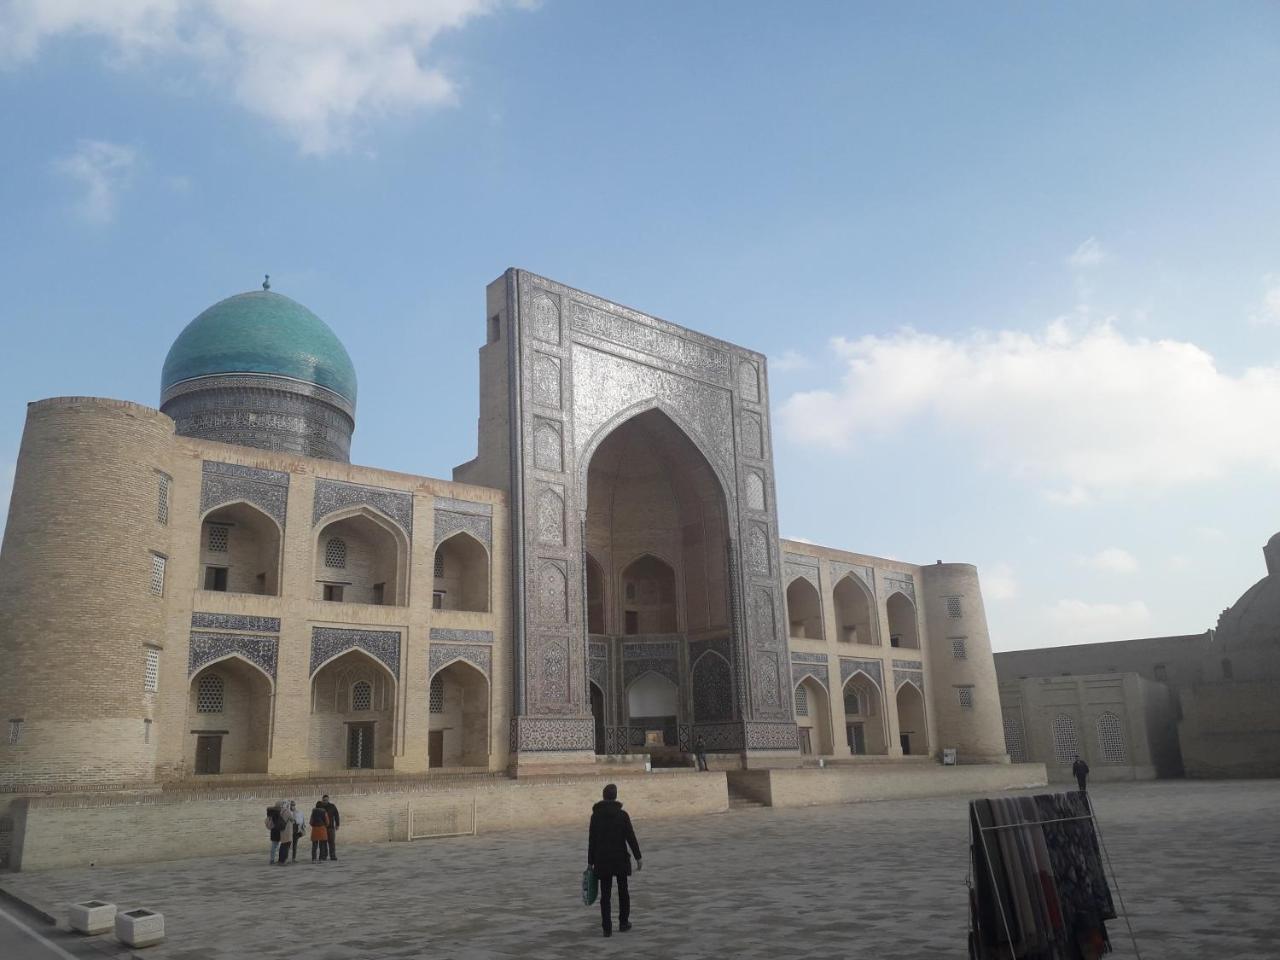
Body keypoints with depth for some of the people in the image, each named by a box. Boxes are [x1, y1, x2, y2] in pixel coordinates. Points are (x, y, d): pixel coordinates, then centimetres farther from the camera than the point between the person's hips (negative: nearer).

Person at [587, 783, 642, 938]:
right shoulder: (622, 814, -7)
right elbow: (631, 837, -8)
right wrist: (637, 857, -1)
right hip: (620, 858, -1)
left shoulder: (595, 816, -2)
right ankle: (623, 923, 22)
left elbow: (591, 841, -1)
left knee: (605, 895, 5)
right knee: (623, 891, 16)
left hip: (602, 860, 1)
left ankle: (607, 928, 2)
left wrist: (590, 862, 5)